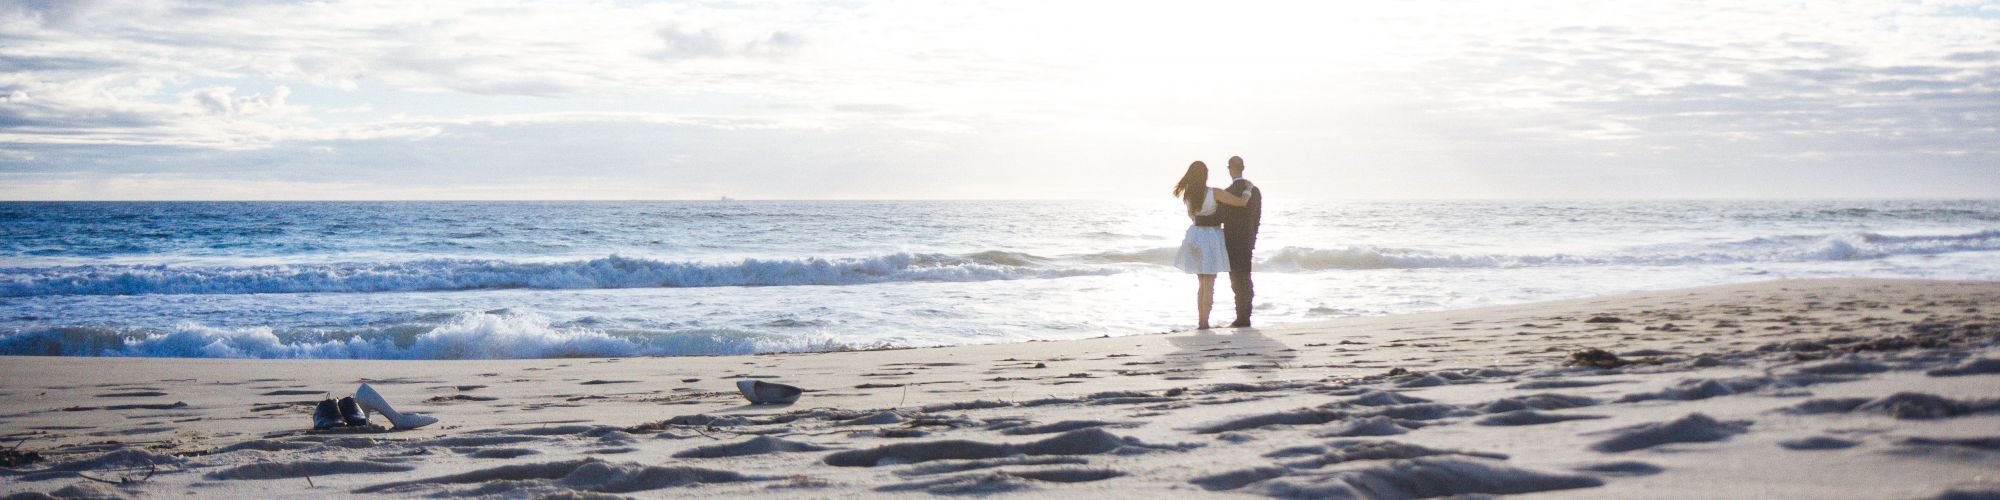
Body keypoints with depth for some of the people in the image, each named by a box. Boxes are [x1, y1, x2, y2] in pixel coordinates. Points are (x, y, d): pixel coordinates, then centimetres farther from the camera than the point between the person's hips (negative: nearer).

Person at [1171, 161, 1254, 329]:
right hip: (1211, 237, -5)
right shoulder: (1214, 193, -17)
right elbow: (1242, 202, -17)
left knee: (1202, 284, 17)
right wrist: (1249, 188, 2)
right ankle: (1204, 322, -4)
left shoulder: (1188, 195, -1)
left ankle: (1201, 320, 16)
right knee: (1209, 285, 0)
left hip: (1195, 237, 5)